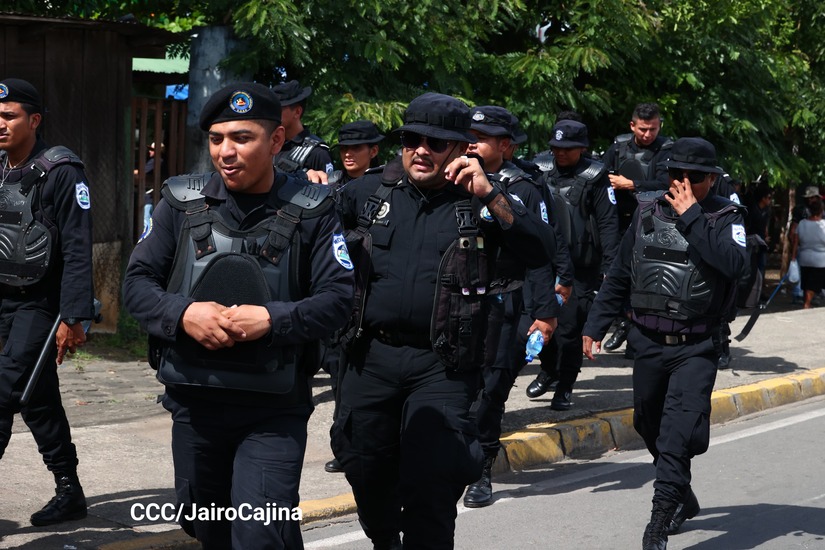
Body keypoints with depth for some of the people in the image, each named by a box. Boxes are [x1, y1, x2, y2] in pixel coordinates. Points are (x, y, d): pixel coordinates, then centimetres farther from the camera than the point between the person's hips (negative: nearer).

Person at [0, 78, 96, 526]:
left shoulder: (60, 173, -13)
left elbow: (77, 250, -16)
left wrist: (74, 317, -21)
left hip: (39, 304, -7)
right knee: (38, 401, 12)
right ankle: (69, 493, 22)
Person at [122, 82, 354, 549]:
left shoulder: (310, 211, -4)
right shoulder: (183, 204, 4)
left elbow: (339, 298, -8)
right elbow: (138, 282, 4)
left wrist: (272, 319, -22)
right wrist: (182, 313, -16)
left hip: (273, 409, -4)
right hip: (194, 402, 4)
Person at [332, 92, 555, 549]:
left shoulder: (481, 203, 0)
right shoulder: (372, 192, 7)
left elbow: (539, 251, -12)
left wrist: (489, 195, -21)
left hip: (442, 367, -4)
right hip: (372, 355, 4)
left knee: (429, 487, -9)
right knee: (365, 471, 15)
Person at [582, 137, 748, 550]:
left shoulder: (725, 217, -4)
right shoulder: (648, 211, 6)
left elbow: (732, 263, -26)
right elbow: (619, 275, 13)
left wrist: (691, 217, -22)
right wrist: (596, 325, 10)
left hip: (696, 348, -5)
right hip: (648, 342, 5)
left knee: (678, 434, -15)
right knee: (649, 425, 17)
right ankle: (683, 499, 38)